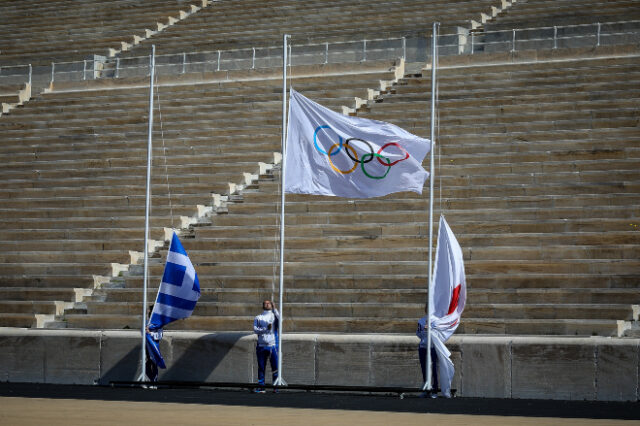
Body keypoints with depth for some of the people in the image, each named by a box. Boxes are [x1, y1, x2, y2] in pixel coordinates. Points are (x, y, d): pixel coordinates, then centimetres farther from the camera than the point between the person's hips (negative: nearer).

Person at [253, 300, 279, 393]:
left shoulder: (274, 316, 13)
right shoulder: (258, 317, 14)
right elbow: (255, 329, -1)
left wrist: (274, 309, -15)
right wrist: (266, 329, -14)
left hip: (272, 345, -1)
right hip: (261, 346, 1)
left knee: (275, 367, -6)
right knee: (261, 368, 4)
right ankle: (261, 387, 10)